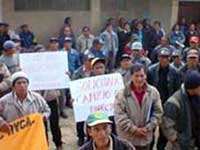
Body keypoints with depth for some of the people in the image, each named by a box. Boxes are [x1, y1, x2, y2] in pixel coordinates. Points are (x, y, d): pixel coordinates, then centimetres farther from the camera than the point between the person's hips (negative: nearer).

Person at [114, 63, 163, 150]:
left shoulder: (153, 92, -3)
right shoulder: (122, 93, -13)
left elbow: (158, 113, 1)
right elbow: (119, 116, -15)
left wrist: (147, 128, -9)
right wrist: (134, 129, -15)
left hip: (146, 138, 3)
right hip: (127, 138, -3)